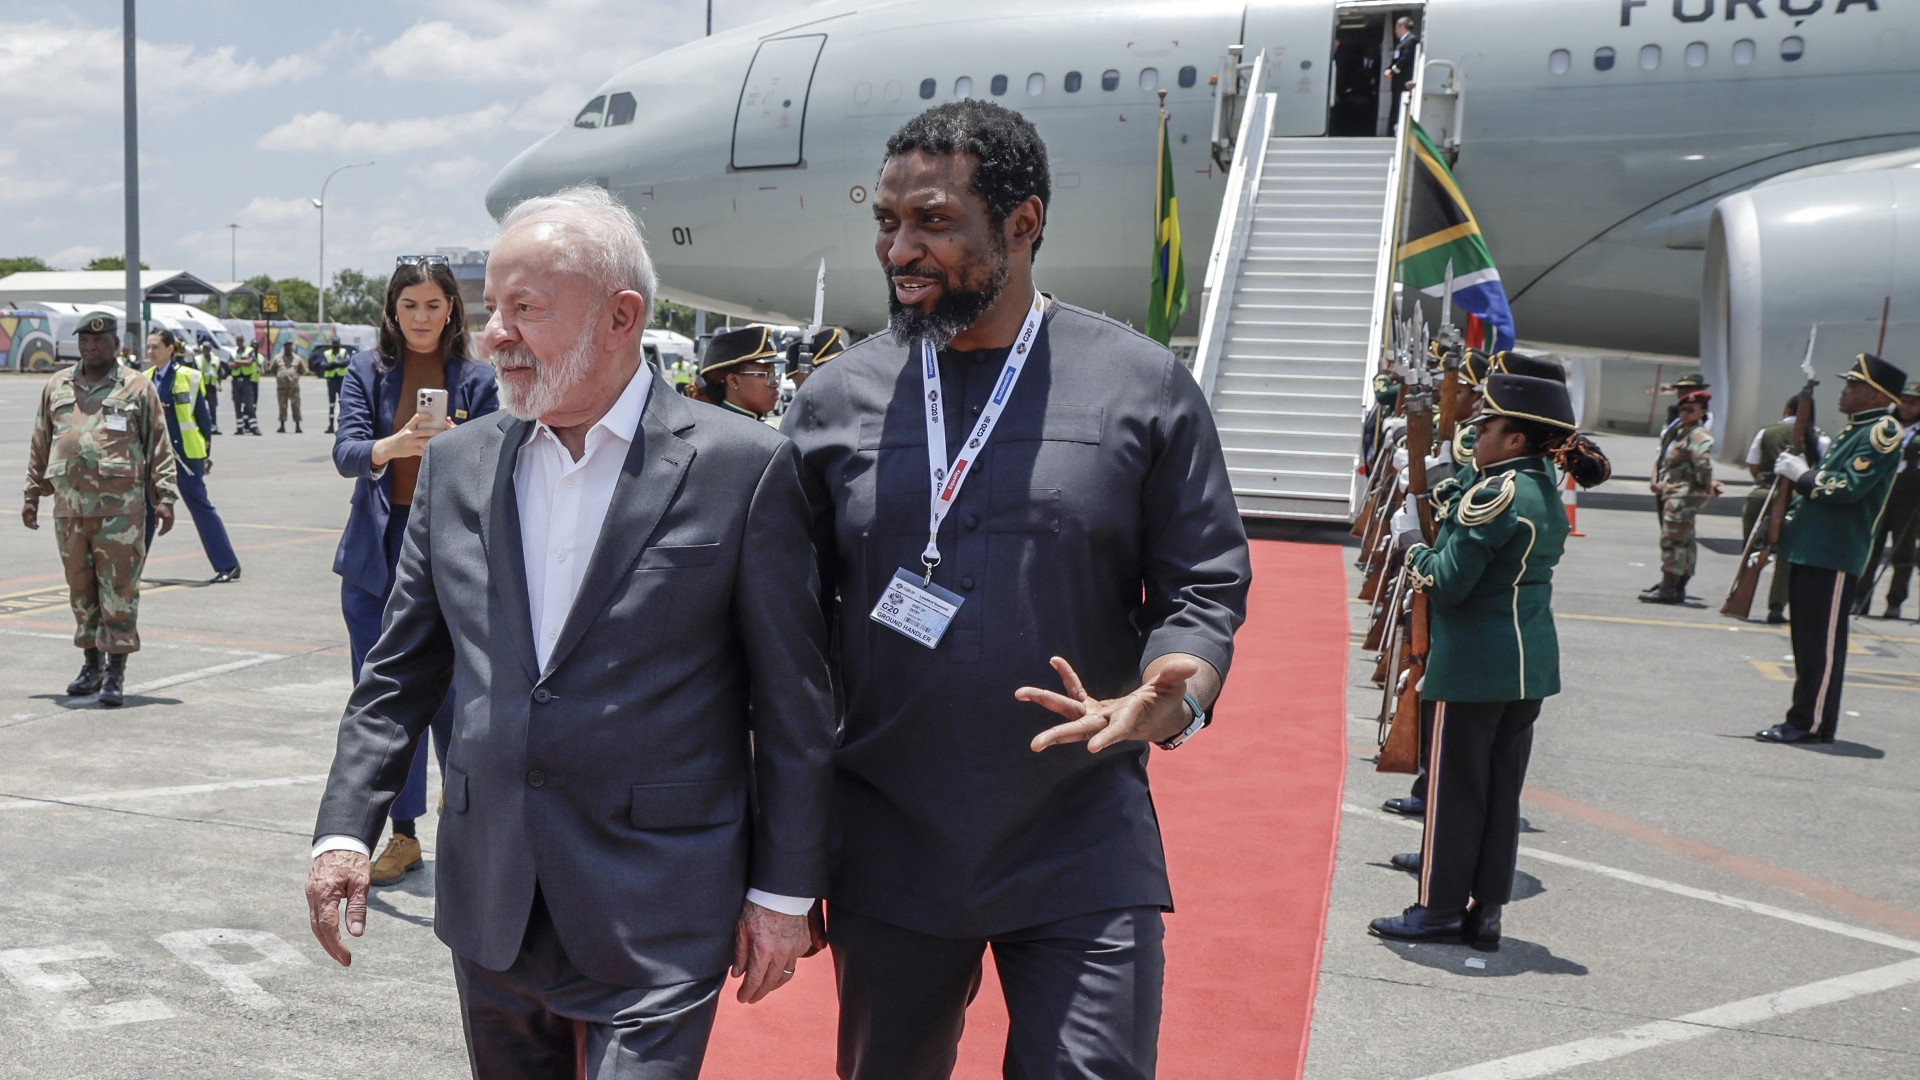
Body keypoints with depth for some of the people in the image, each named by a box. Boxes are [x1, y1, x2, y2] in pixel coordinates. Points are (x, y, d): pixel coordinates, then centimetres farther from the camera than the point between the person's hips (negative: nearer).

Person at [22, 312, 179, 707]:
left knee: (119, 589, -4)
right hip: (69, 508, 4)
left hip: (120, 508, -4)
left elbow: (159, 447, 1)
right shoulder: (56, 387, 13)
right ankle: (92, 663, 24)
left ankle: (116, 671, 0)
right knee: (81, 588, 11)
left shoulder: (137, 388, 1)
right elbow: (39, 445, 17)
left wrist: (164, 497, -5)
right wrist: (32, 495, 14)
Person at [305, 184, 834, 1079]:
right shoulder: (457, 465, 6)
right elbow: (399, 671, 11)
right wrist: (346, 829, 0)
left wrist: (784, 892, -5)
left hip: (657, 918, -5)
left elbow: (792, 705, -6)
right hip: (489, 903, 5)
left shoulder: (742, 467, -9)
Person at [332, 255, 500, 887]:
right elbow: (346, 451, -8)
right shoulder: (366, 372, 6)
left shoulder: (475, 378, 3)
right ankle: (403, 834, 14)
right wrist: (392, 446, -29)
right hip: (378, 551, 2)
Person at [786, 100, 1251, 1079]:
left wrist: (1171, 698, -21)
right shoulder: (833, 401, 3)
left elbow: (1203, 586, 2)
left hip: (1085, 856, -2)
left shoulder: (1144, 388, -3)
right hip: (886, 853, 2)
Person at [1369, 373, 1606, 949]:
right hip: (1529, 664, 9)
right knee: (1501, 788, 11)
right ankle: (1485, 912, 17)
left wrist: (1411, 541, -3)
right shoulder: (1548, 494, 12)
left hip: (1473, 665, -9)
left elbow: (1447, 582, -18)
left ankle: (1438, 910, 8)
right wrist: (1430, 542, 11)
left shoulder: (1495, 494, -17)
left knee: (1453, 787, 1)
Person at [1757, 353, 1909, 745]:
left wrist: (1802, 474, -10)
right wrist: (1799, 469, 6)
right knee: (1807, 639, 13)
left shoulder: (1882, 433, -11)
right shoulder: (1853, 429, 19)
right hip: (1809, 550, 10)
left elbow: (1848, 488, -21)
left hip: (1835, 556, -10)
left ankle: (1811, 723, 0)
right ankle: (1806, 719, 20)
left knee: (1822, 641, -5)